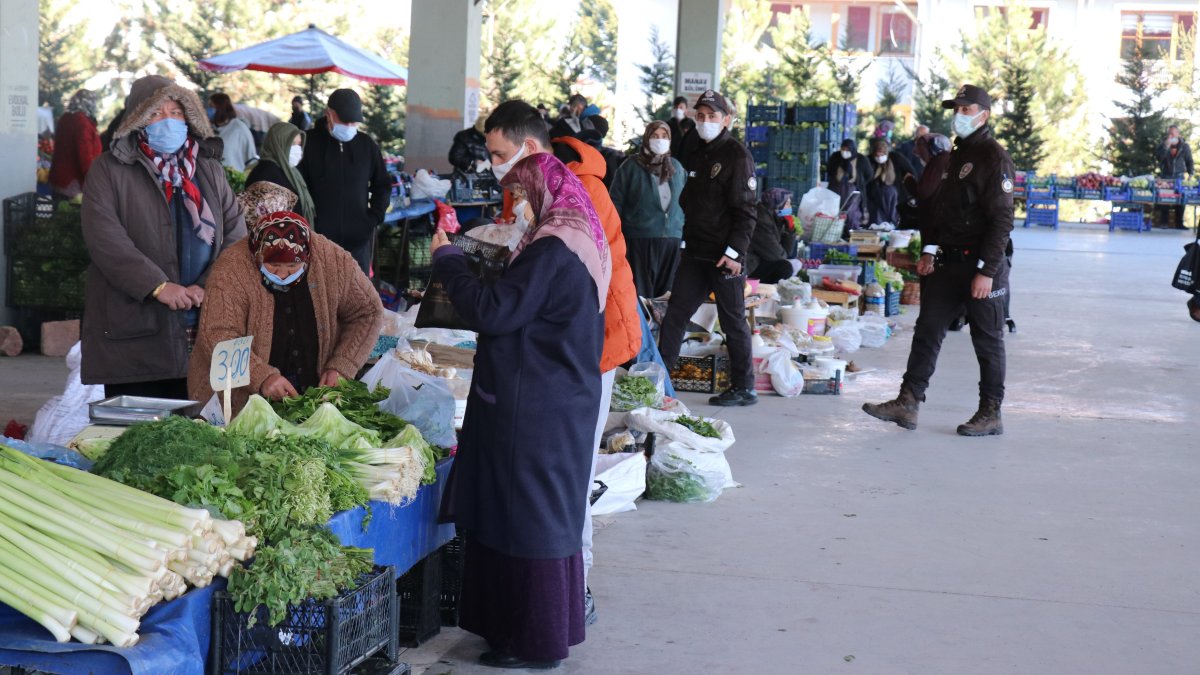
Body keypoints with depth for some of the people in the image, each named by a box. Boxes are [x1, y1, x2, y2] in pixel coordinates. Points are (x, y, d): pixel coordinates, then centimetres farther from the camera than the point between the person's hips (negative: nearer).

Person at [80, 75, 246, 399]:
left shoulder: (209, 171, 15)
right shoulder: (108, 171, 3)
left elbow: (236, 235, 6)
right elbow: (105, 239, -10)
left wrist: (208, 287, -10)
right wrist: (158, 287, -19)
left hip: (201, 332, 3)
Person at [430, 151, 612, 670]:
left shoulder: (553, 250, -20)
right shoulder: (581, 239, 12)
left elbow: (492, 313, -21)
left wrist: (446, 259, -10)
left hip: (533, 408, -10)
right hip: (563, 399, 10)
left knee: (528, 515, -1)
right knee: (552, 513, 17)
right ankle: (552, 626, 28)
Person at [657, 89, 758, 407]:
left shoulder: (737, 155, -9)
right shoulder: (698, 156, 16)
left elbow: (746, 211, -14)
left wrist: (734, 252, -20)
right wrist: (685, 243, 17)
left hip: (725, 258, -8)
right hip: (695, 254, 8)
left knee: (733, 321, 1)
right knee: (674, 315, 5)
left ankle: (744, 388, 10)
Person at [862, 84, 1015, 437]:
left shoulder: (995, 158, -12)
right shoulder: (956, 154, 15)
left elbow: (1001, 220, -16)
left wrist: (986, 271, -20)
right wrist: (929, 251, 14)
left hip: (983, 263, -8)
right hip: (948, 262, 8)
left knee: (987, 341, 2)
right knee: (927, 331, 5)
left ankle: (991, 414, 11)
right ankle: (907, 403, 7)